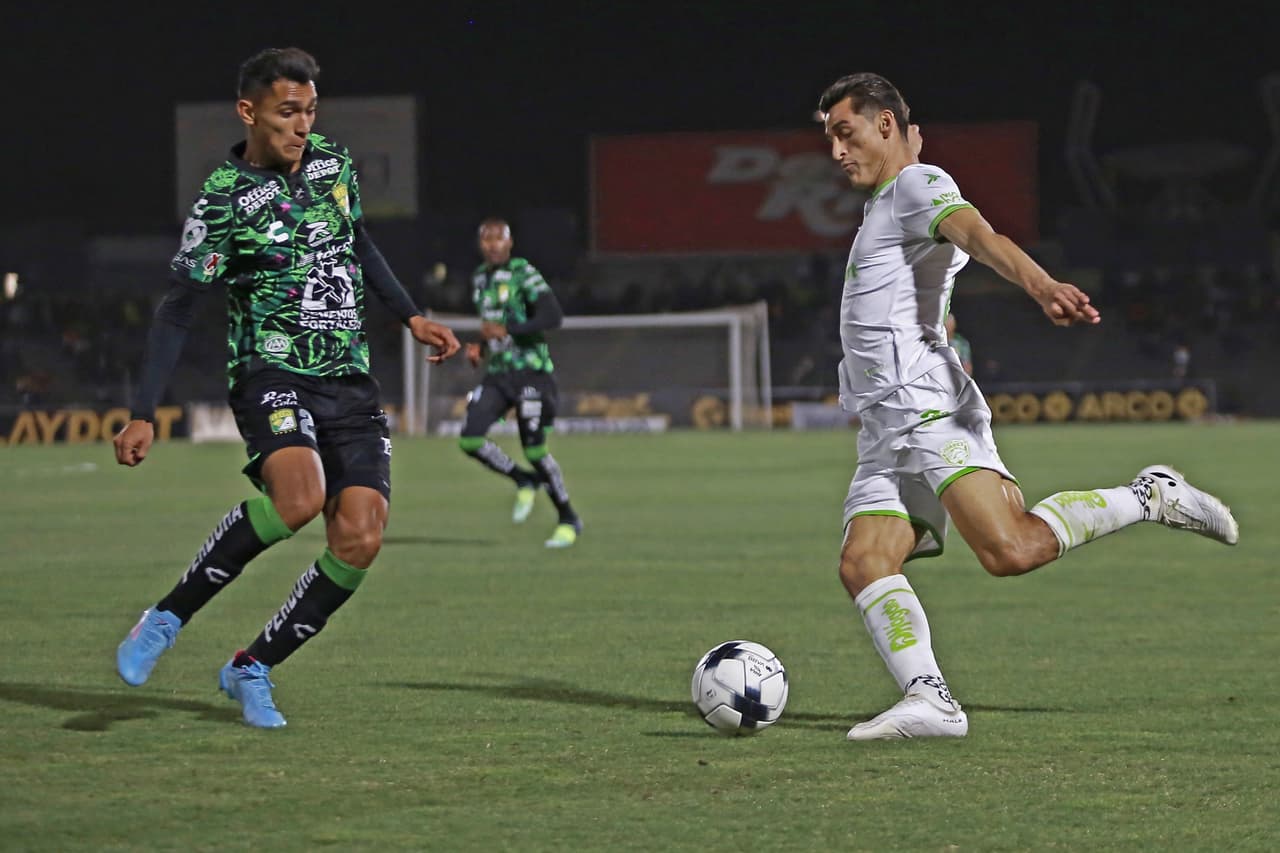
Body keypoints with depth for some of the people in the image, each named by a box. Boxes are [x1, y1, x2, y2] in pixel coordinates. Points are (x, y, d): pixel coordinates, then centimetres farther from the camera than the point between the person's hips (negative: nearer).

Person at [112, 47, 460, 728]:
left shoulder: (333, 161, 8)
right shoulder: (224, 201, -9)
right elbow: (175, 312, -7)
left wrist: (411, 316, 22)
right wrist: (143, 415, -12)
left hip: (348, 380, 6)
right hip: (271, 373, -6)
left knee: (359, 538, -10)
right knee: (299, 497, -33)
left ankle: (252, 667, 6)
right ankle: (168, 619, -16)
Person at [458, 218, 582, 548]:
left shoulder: (524, 273, -9)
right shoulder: (480, 278, 14)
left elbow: (553, 316, -20)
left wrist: (506, 331, -25)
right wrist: (479, 347, 11)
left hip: (530, 371, -7)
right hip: (497, 373, 7)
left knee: (534, 448, -7)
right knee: (470, 439, -11)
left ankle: (569, 520, 11)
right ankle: (525, 481, 13)